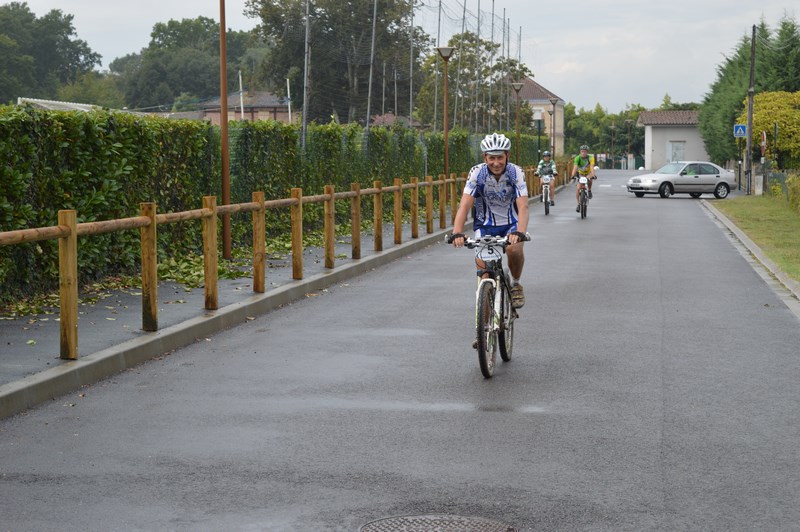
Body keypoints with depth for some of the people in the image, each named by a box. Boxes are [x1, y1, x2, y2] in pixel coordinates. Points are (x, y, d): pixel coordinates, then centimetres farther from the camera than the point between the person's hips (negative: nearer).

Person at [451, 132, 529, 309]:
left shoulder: (516, 172, -19)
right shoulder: (477, 173, -18)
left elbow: (523, 207, -28)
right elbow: (465, 205, -25)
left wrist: (520, 232, -46)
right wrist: (457, 233, -41)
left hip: (511, 223, -1)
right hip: (485, 224, 1)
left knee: (514, 249, -29)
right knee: (482, 264, -20)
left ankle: (515, 284, -1)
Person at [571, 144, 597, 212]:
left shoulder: (590, 158, -25)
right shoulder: (577, 158, -22)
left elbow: (592, 167, -37)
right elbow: (575, 167, -34)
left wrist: (593, 175, -53)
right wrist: (573, 175, -50)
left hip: (588, 173, -1)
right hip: (580, 174, 1)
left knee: (589, 178, -37)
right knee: (577, 189, -14)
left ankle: (589, 191, -12)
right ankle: (578, 204, -2)